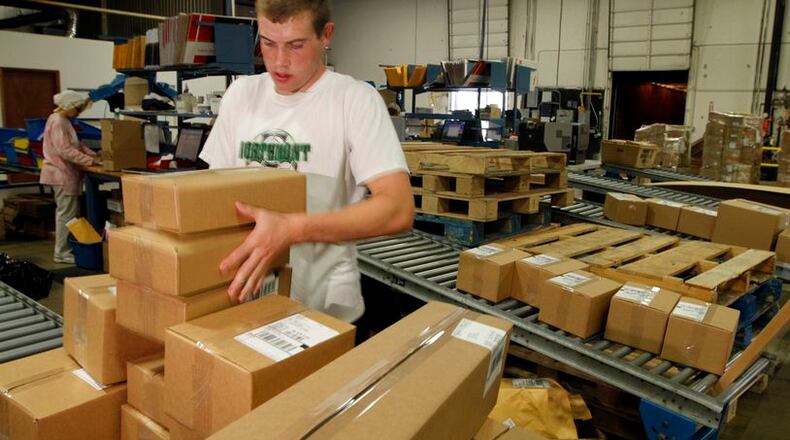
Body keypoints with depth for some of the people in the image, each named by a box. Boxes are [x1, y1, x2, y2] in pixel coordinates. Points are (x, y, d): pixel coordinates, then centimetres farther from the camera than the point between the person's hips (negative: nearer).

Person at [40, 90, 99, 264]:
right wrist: (90, 161, -25)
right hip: (62, 174, -10)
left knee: (66, 212, 14)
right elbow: (65, 150, -24)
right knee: (67, 214, -5)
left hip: (65, 173, 10)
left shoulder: (64, 121, 15)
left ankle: (64, 249, 22)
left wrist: (93, 155, 5)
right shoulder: (57, 122, -16)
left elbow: (77, 144, 18)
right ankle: (62, 253, 1)